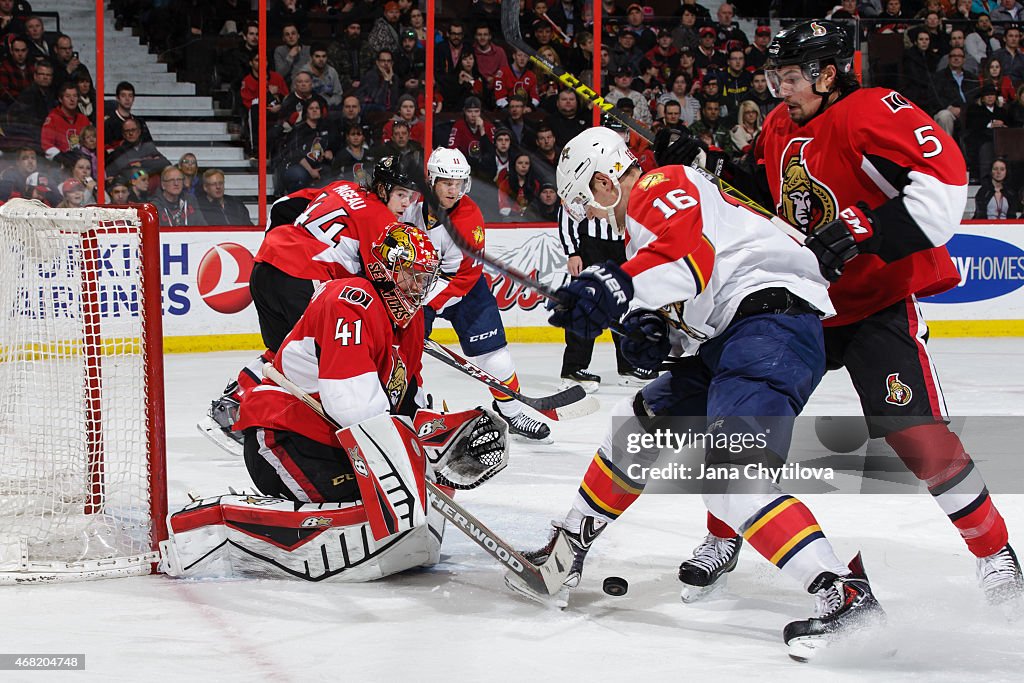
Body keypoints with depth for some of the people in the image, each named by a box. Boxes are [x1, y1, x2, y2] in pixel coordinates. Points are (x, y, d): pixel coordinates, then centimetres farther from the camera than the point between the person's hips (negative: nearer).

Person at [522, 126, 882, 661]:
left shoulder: (661, 187, -3)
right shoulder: (643, 227, 29)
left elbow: (690, 251, -24)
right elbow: (681, 310, 28)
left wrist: (620, 287, -37)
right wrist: (651, 332, 6)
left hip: (772, 321, -11)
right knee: (635, 424, 22)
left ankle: (844, 594, -35)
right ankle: (569, 551, 34)